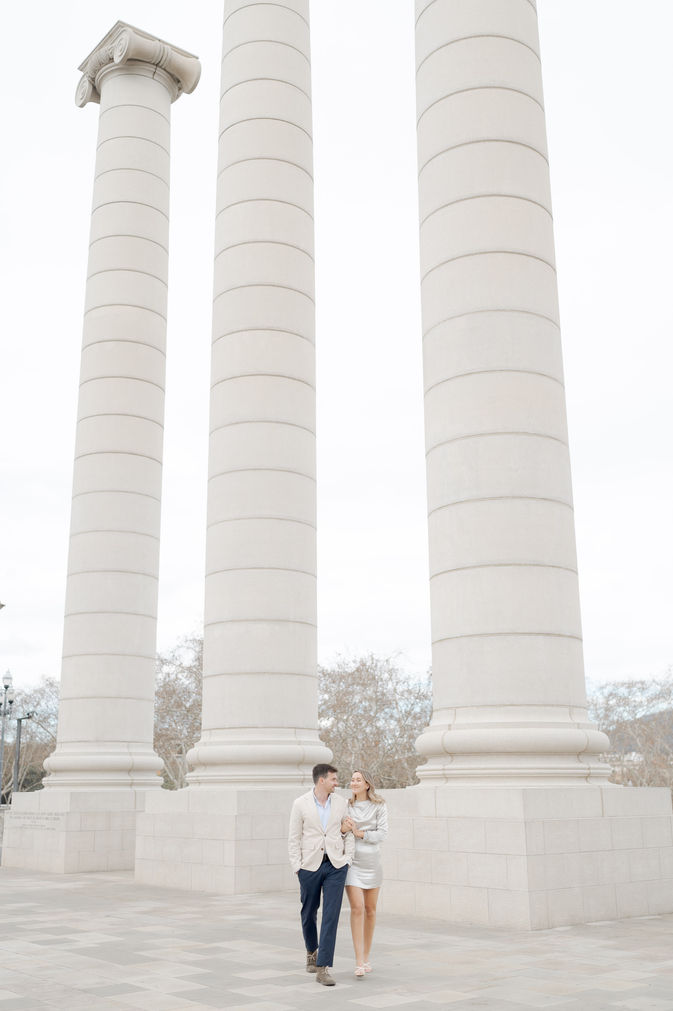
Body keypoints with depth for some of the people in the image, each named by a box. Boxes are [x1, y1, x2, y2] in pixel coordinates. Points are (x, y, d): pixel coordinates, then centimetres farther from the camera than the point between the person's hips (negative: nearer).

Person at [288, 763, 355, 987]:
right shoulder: (301, 804, -4)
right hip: (310, 866, -1)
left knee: (331, 916, -7)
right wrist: (297, 866, -6)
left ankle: (323, 968, -4)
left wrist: (347, 858, 0)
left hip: (335, 866, 1)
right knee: (309, 913, 13)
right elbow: (294, 838, -1)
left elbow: (348, 833, 10)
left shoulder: (341, 803, 3)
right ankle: (312, 951, 41)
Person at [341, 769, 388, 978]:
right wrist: (342, 829, -18)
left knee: (370, 910, 10)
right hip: (351, 861, -1)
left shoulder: (379, 806, -1)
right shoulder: (345, 806, 2)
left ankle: (366, 956, 26)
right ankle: (359, 962, -11)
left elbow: (382, 833, -7)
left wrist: (359, 833, -17)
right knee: (357, 908, -13)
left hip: (372, 861, 1)